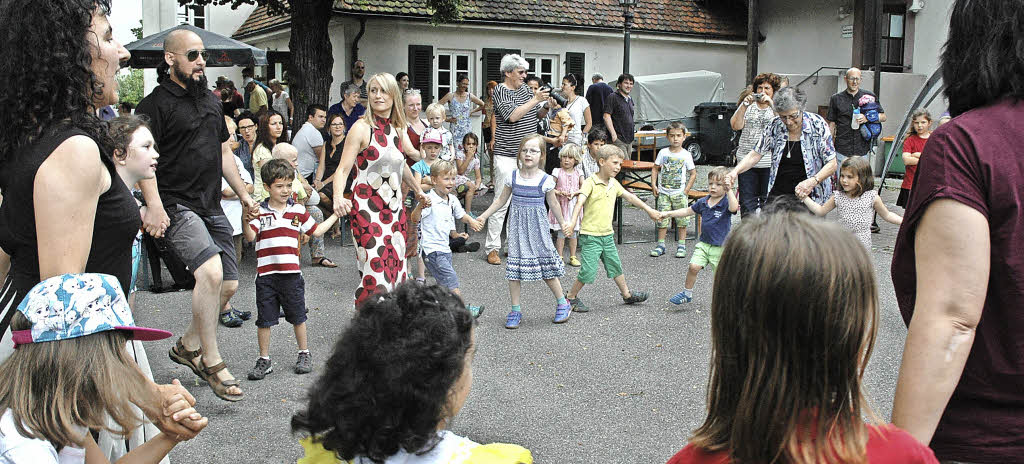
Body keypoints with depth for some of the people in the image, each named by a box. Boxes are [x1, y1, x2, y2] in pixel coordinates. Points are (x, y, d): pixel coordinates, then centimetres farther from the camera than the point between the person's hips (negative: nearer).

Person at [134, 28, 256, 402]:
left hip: (212, 207, 8)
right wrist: (154, 205, -25)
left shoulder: (211, 101, 17)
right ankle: (211, 362, -14)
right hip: (178, 205, -8)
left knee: (228, 286, 7)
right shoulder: (155, 104, -6)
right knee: (210, 271, -26)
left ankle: (188, 346, 27)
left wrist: (244, 194, 22)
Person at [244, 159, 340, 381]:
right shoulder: (259, 212, -1)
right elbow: (250, 236, -13)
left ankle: (304, 354, 27)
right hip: (266, 274, -1)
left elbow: (316, 231, 18)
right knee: (264, 319, 4)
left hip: (292, 274, 1)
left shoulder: (298, 211, 7)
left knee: (297, 317, 11)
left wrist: (336, 214, 18)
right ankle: (264, 360, 16)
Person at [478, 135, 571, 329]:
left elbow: (553, 203, 9)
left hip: (537, 227, -2)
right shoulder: (513, 177, 1)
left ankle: (562, 303, 23)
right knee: (514, 267, 1)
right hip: (517, 226, 2)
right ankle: (515, 311, 11)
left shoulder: (545, 180, -5)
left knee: (546, 264, 2)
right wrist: (483, 216, 10)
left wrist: (562, 224, 17)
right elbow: (501, 200, 12)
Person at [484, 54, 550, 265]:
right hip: (506, 155, -7)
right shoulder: (500, 91, -8)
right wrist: (535, 100, -20)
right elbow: (512, 116, -20)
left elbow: (538, 114, 20)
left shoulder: (525, 89, 13)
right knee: (502, 203, -8)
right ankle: (492, 248, -1)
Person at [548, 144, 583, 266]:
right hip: (561, 205, -2)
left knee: (573, 233, 8)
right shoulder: (557, 172, -3)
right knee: (561, 233, -1)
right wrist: (559, 193, -21)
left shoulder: (578, 172, 3)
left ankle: (572, 257, 18)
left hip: (574, 205, 2)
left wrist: (574, 193, -17)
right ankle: (560, 257, 9)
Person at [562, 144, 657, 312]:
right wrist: (572, 222, -42)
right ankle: (571, 296, 10)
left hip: (607, 235, 7)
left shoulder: (614, 183, 9)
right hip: (590, 235, -7)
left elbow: (629, 197, 22)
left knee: (615, 266, 18)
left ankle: (627, 295, 33)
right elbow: (580, 202, -28)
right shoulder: (591, 182, -14)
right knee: (589, 270, -8)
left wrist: (649, 210, 29)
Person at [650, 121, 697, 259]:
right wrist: (654, 185, -2)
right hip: (663, 193, 1)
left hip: (679, 193, -1)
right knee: (662, 219, 2)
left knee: (682, 219, 2)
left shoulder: (686, 155, -3)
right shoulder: (663, 152, 1)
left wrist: (686, 190, -5)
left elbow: (693, 174, 2)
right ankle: (661, 244, 13)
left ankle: (681, 245, 12)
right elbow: (655, 169, 8)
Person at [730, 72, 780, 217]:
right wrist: (745, 105, -11)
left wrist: (771, 104, -20)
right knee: (747, 201, 4)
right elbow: (736, 126, -1)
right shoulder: (748, 104, 11)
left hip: (770, 162, -2)